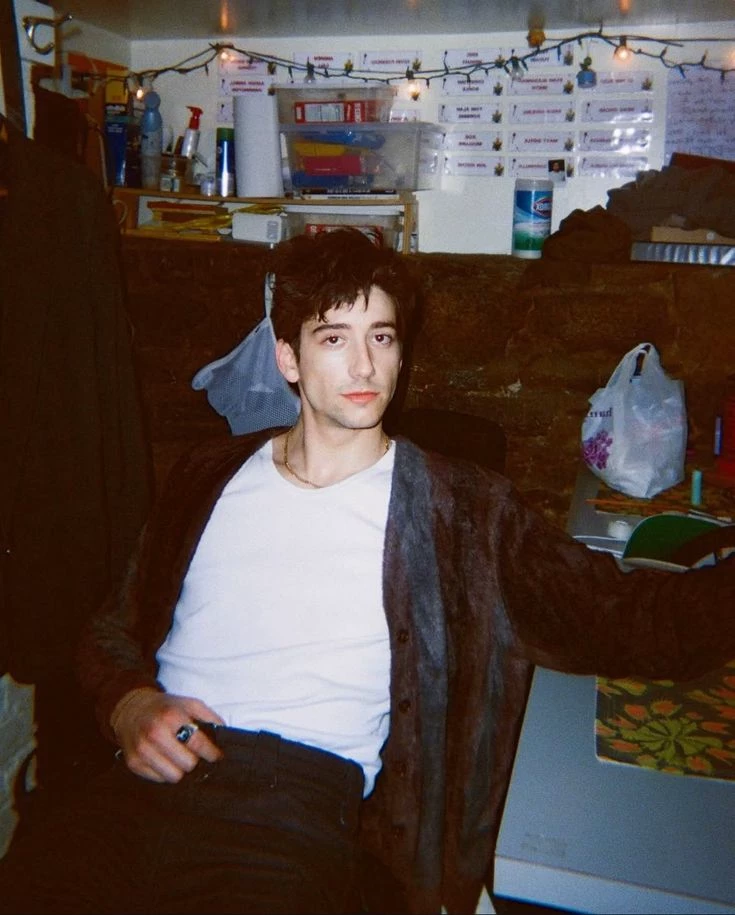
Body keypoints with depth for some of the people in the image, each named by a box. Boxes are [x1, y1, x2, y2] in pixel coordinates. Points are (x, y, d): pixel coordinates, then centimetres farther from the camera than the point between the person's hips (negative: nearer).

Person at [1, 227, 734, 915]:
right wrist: (130, 705, -1)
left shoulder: (458, 509, 3)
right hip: (146, 783, 3)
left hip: (297, 801, -2)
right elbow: (113, 630, 19)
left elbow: (622, 616, -5)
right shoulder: (210, 479, 13)